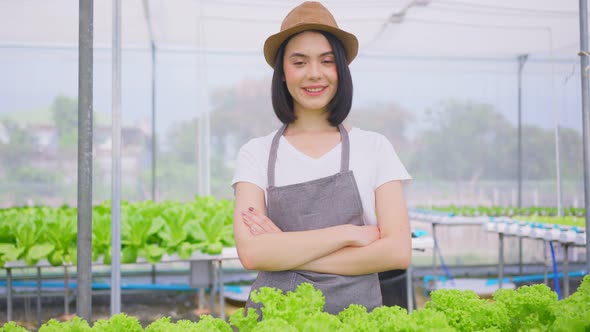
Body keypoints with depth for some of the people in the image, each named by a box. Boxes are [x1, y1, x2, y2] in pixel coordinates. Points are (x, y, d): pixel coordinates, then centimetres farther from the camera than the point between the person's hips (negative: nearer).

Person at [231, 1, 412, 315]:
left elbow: (398, 251, -9)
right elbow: (251, 253, -13)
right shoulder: (256, 154, 0)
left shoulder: (374, 147, 0)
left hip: (356, 311, 0)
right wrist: (348, 234, -14)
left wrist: (288, 251, -12)